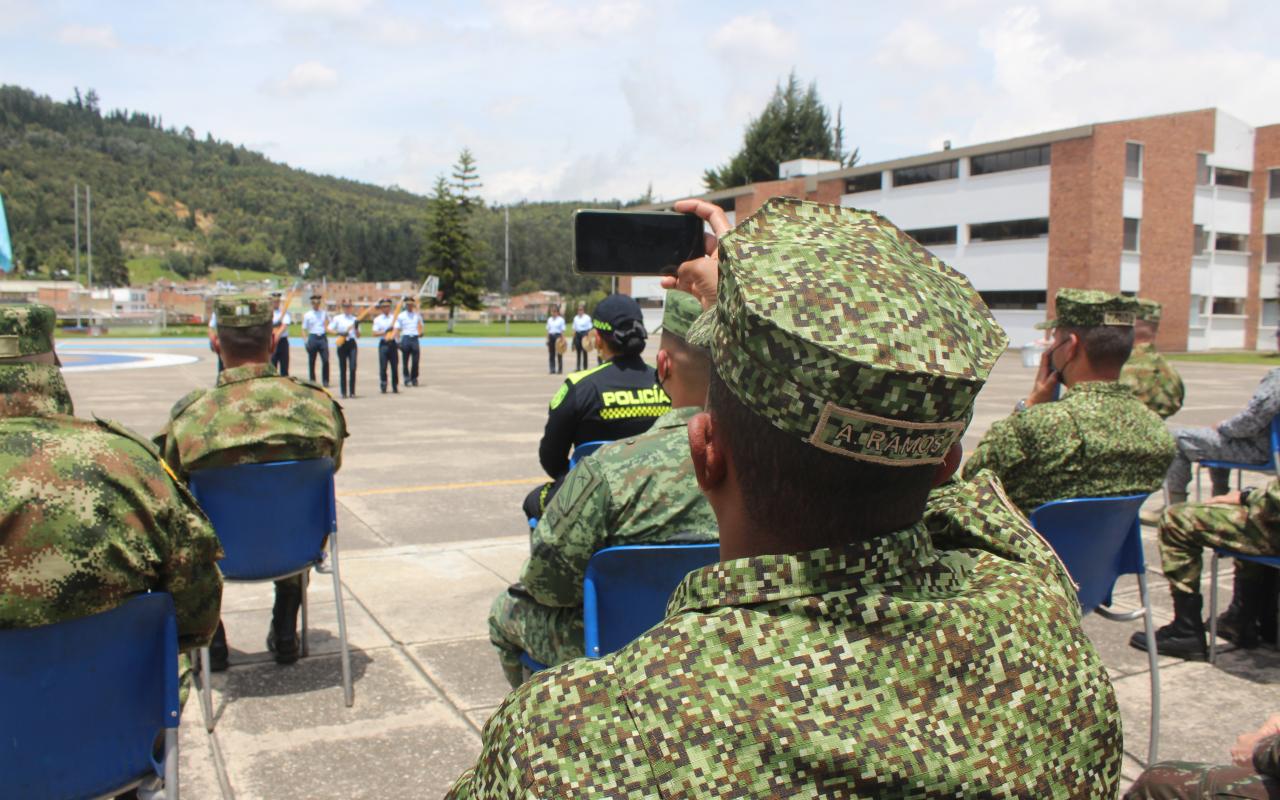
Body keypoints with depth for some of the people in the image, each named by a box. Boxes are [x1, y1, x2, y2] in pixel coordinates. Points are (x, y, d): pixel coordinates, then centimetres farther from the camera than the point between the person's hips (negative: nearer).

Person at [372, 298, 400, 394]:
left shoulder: (394, 318, 9)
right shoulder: (377, 319, 7)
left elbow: (396, 329, -6)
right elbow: (374, 333, 1)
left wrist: (391, 336, -27)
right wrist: (385, 332, -14)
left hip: (392, 343, 1)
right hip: (383, 344, -1)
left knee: (395, 366, 1)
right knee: (383, 366, -4)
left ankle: (395, 387, 7)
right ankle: (383, 386, 2)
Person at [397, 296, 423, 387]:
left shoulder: (417, 315, 14)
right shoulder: (401, 316, 7)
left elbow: (420, 326, 23)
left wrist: (420, 332, 4)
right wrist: (398, 341, -2)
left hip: (414, 338, 1)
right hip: (405, 338, -1)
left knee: (415, 361, -2)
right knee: (406, 361, 0)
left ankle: (414, 379, 8)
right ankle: (407, 379, 6)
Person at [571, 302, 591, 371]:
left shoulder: (587, 317, -2)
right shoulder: (576, 318, 11)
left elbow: (589, 328, -3)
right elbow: (574, 328, 13)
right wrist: (574, 338, 8)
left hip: (584, 334, -4)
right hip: (577, 334, 4)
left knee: (584, 351, 0)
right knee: (578, 352, 3)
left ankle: (585, 367, 6)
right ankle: (578, 367, 5)